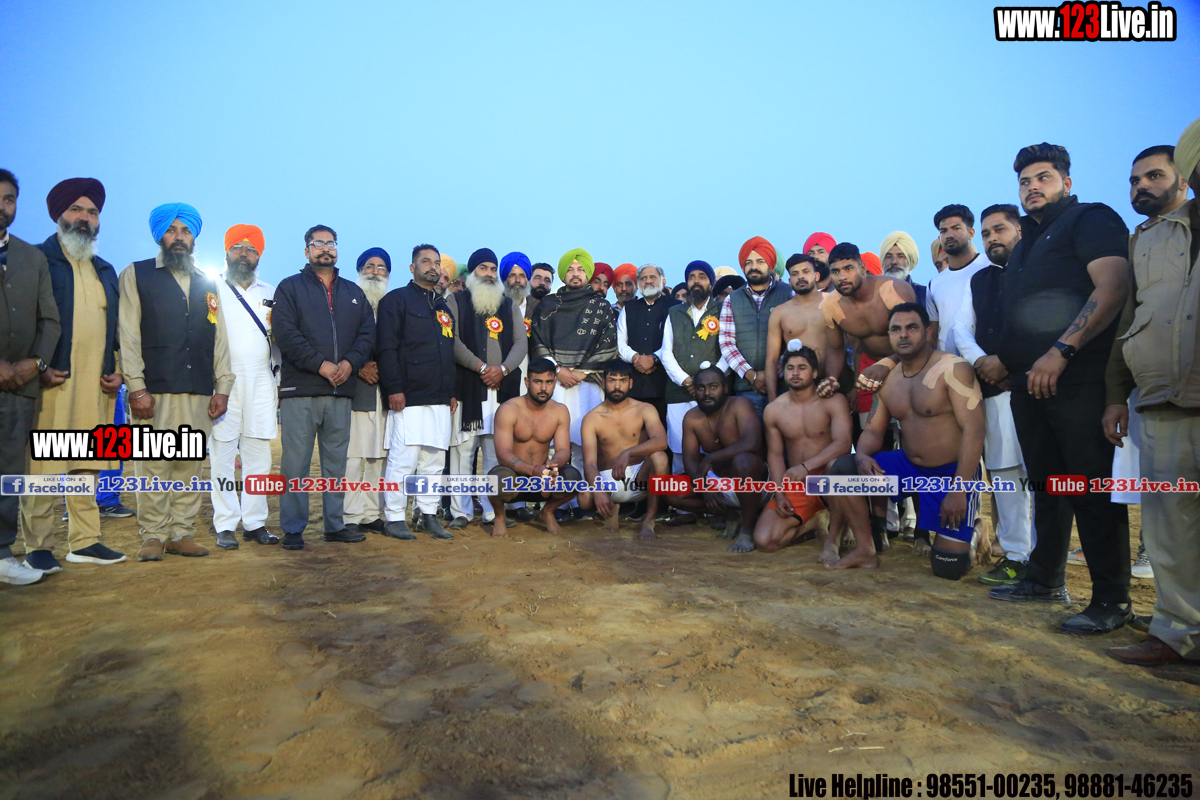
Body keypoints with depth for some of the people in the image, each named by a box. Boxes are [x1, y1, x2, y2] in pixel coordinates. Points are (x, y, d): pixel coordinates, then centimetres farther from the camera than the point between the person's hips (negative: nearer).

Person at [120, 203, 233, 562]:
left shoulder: (206, 283, 19)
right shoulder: (137, 275, 9)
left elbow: (219, 337, 16)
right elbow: (128, 335, 1)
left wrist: (222, 387, 8)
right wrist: (136, 387, -8)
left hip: (199, 393, 3)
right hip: (155, 390, -3)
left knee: (191, 465, 4)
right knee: (154, 465, -3)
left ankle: (181, 533, 12)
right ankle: (153, 536, 7)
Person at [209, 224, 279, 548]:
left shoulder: (270, 293, 18)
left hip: (262, 382, 3)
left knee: (259, 454, 2)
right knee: (222, 452, -4)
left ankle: (255, 522, 8)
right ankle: (225, 525, 2)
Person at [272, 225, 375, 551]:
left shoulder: (353, 292, 19)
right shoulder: (290, 287, 7)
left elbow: (367, 333, 10)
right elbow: (285, 332, -7)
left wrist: (350, 363, -8)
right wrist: (320, 364, -15)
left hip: (342, 390, 4)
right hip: (300, 390, -4)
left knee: (337, 460, 8)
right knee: (296, 461, -3)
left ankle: (335, 524, 17)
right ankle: (293, 529, 6)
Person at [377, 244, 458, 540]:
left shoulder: (443, 306, 23)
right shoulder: (397, 300, 2)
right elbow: (386, 347, -7)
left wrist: (452, 392, 20)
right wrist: (394, 388, -14)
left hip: (440, 399, 7)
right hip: (408, 397, -6)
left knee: (435, 459, 7)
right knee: (403, 459, -7)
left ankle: (429, 515, 16)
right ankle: (394, 518, 3)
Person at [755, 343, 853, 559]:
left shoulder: (833, 401, -7)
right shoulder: (773, 410, 4)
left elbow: (843, 444, -20)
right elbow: (775, 454, 9)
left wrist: (806, 467, -34)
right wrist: (780, 494, -3)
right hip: (796, 486, 3)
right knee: (764, 541, -16)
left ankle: (833, 538, -21)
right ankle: (812, 522, 13)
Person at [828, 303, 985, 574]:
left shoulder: (953, 368, -15)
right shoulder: (889, 380, 6)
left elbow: (973, 430, -20)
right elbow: (873, 430, 10)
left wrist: (958, 490, -25)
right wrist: (862, 456, -15)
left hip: (952, 473, -6)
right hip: (908, 467, 6)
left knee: (948, 568, -12)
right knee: (840, 468, -11)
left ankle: (967, 533, 25)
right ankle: (866, 549, 0)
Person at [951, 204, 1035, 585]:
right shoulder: (980, 280, 23)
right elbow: (961, 327, 15)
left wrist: (1005, 362, -12)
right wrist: (980, 361, -3)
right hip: (993, 388, 5)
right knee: (1004, 471, 4)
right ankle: (1015, 556, 10)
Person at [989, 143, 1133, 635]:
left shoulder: (1091, 219, 0)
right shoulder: (1027, 240, 24)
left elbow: (1113, 288, -15)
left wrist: (1061, 351, -23)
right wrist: (1002, 361, 15)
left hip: (1077, 382, -8)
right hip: (1029, 385, 8)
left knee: (1092, 489, -6)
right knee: (1046, 485, 13)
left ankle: (1112, 600, 3)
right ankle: (1046, 581, 22)